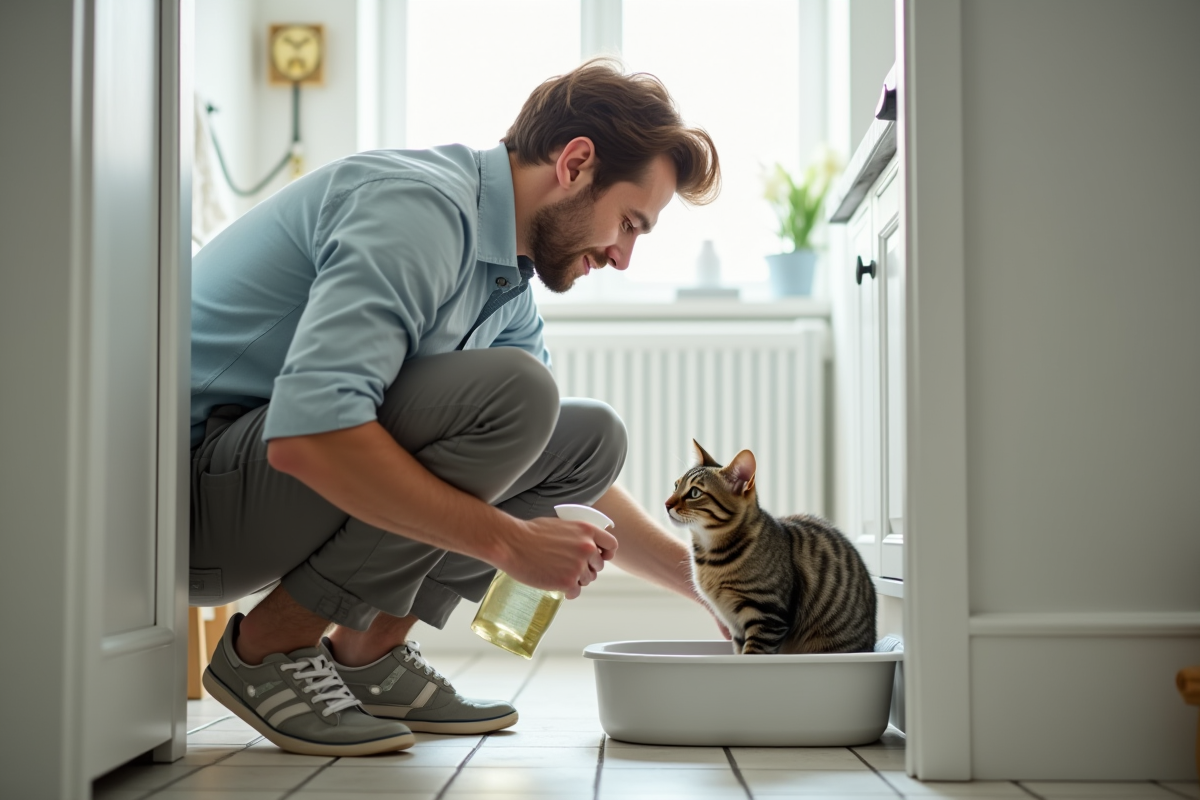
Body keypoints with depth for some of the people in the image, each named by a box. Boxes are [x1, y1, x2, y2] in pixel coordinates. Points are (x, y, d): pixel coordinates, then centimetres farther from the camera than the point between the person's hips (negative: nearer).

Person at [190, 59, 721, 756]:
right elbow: (305, 433, -34)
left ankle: (369, 650, 4)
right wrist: (509, 541, -26)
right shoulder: (418, 206, -21)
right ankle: (269, 646, -14)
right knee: (506, 393, -28)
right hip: (190, 485, -9)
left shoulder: (507, 289, 11)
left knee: (590, 436, 5)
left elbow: (568, 472, 23)